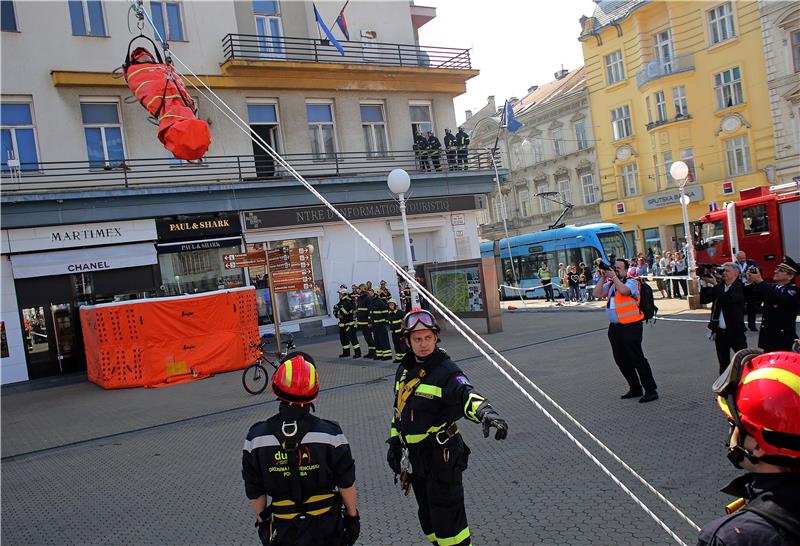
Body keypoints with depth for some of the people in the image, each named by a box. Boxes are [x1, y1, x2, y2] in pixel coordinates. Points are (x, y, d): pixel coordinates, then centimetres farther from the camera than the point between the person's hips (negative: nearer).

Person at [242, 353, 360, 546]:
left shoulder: (256, 439, -15)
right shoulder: (330, 434, -20)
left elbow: (255, 492, -4)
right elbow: (346, 484, -9)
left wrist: (262, 521, 12)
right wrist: (352, 516, 6)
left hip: (285, 530, 1)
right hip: (327, 525, -1)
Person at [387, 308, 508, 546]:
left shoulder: (446, 370, -17)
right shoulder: (404, 369, 6)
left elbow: (466, 395, -37)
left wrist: (485, 412, -56)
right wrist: (394, 441, 19)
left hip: (441, 455, -7)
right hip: (416, 456, 7)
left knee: (446, 517, -1)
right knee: (427, 515, 21)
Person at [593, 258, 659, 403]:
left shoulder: (631, 282, -4)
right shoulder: (610, 284, 15)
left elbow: (624, 291, -24)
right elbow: (597, 294, 5)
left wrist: (614, 276, -16)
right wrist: (603, 278, -1)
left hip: (630, 326, -8)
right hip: (614, 327, 8)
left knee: (637, 358, -6)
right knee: (621, 360, 13)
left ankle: (651, 390, 3)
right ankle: (635, 388, 26)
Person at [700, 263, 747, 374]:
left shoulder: (740, 288, -8)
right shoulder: (719, 287, 8)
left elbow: (727, 299, -25)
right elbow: (703, 299, 3)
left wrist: (715, 284, -20)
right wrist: (705, 283, -6)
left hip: (735, 332, -5)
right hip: (720, 332, 6)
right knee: (723, 364, 14)